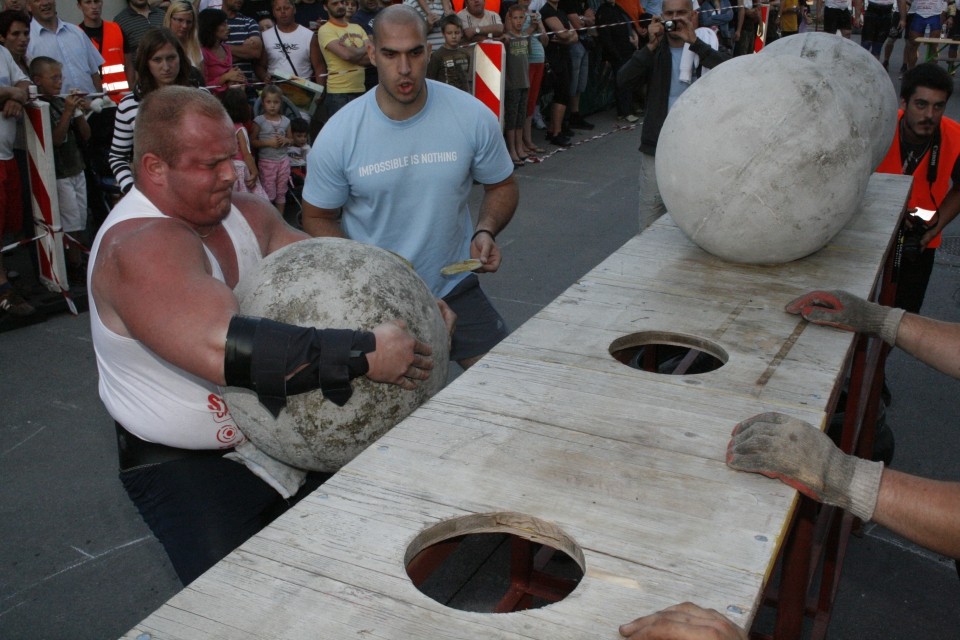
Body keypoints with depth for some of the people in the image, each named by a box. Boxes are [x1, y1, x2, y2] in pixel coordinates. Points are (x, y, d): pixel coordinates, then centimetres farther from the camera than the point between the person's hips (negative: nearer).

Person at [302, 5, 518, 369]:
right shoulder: (337, 135, -13)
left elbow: (502, 187, 4)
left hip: (453, 288, 1)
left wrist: (486, 231, -17)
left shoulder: (474, 117, -11)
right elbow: (318, 218, -1)